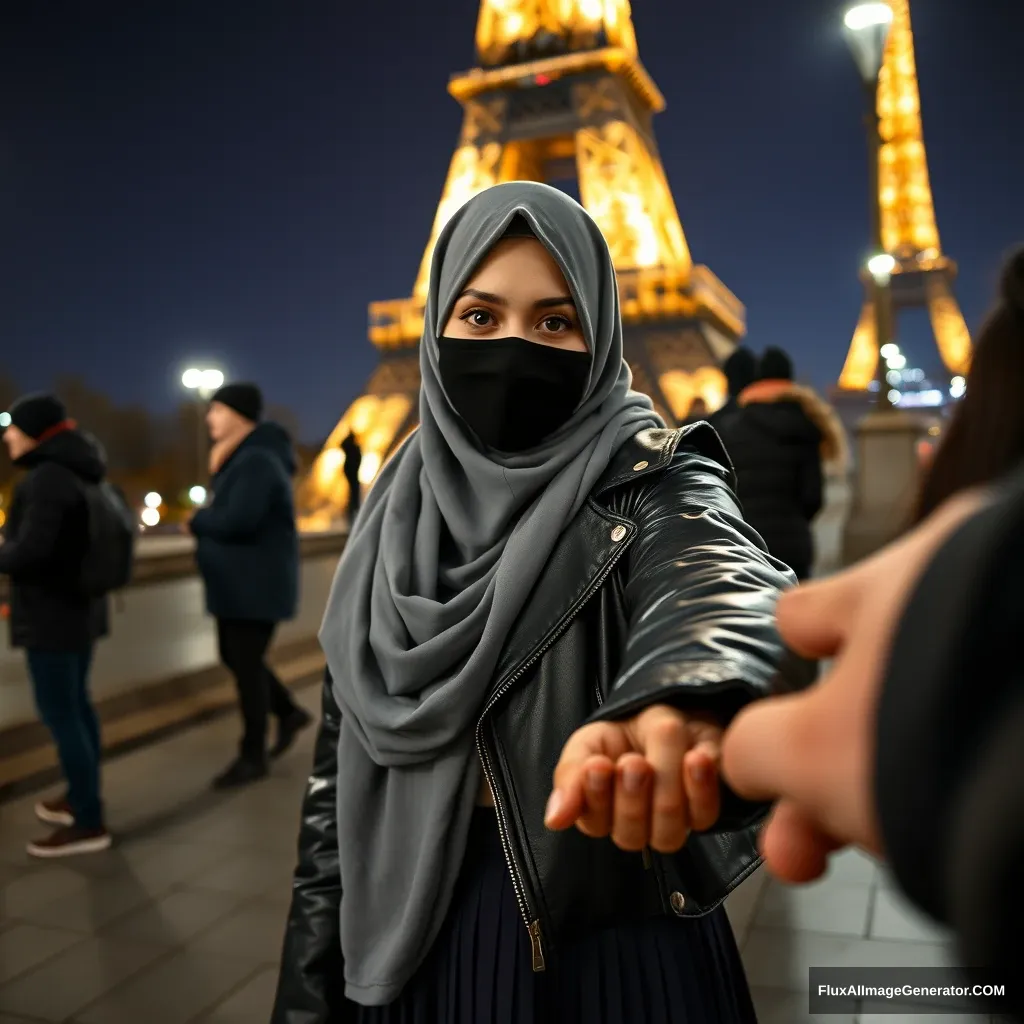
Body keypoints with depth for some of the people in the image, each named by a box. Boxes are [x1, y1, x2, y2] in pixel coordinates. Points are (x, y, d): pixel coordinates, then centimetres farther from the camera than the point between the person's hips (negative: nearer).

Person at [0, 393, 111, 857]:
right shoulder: (78, 473, 11)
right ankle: (83, 799, 30)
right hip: (81, 605, 10)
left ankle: (89, 823, 3)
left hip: (52, 612, -10)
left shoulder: (47, 477, -19)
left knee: (58, 713, -4)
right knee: (76, 703, 18)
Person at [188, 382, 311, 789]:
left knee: (246, 667, 0)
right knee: (232, 658, 19)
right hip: (238, 586, 11)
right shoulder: (245, 456, 12)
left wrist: (197, 522, -14)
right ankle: (290, 713, 33)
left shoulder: (256, 461, -22)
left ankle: (252, 757, 15)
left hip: (256, 588, -10)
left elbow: (238, 521, -31)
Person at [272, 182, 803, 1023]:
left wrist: (679, 703, -59)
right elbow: (342, 755, 3)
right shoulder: (398, 512, 0)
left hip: (616, 941, -3)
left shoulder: (650, 476, -11)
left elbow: (723, 576, -35)